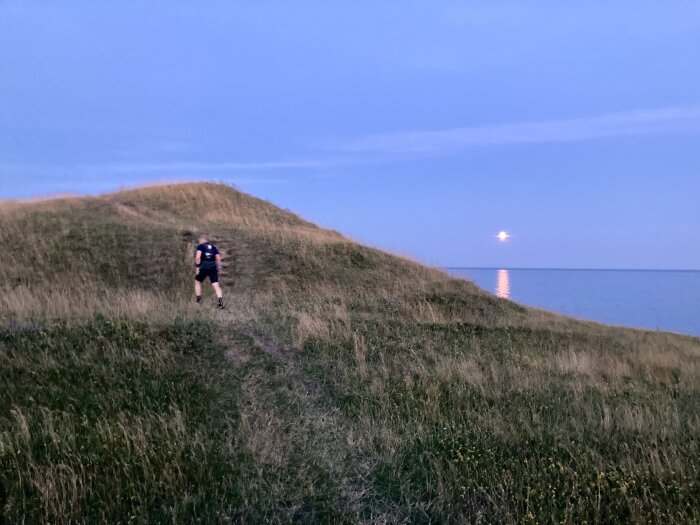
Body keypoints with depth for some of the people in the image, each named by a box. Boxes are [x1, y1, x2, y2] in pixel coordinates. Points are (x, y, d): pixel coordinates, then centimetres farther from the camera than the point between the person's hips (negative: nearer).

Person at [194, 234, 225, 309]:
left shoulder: (200, 246, 2)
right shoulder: (213, 246, 15)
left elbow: (198, 257, -13)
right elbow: (218, 258, 10)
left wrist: (197, 266, -6)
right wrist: (218, 268, 16)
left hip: (203, 267, -3)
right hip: (213, 267, 3)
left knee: (197, 282, 20)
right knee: (216, 285, -2)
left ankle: (199, 301, 22)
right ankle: (221, 303, -15)